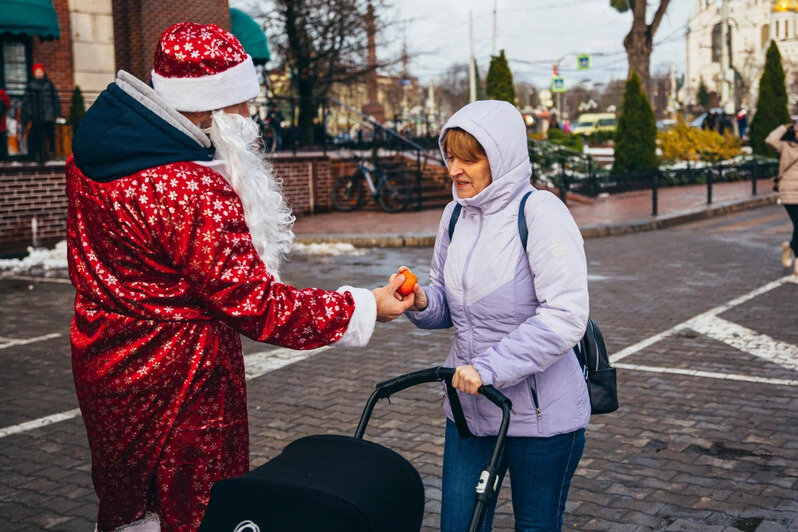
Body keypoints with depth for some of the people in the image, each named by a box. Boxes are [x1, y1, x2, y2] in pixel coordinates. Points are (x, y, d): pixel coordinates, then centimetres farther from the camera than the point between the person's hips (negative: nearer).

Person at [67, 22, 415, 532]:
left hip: (102, 364, 9)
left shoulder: (93, 150, -2)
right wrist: (364, 308, -19)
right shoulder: (192, 193, -30)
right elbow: (256, 304, -26)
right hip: (177, 379, -9)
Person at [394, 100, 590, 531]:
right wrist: (421, 302, -9)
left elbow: (564, 317, -22)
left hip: (539, 412, -5)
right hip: (468, 408, 6)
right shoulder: (456, 214, 5)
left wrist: (489, 368, -26)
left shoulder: (539, 212, -15)